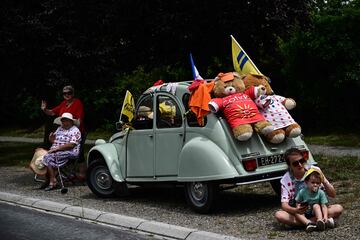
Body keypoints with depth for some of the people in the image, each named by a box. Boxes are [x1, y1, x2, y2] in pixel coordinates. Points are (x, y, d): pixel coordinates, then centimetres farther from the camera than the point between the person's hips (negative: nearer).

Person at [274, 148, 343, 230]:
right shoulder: (286, 180, -8)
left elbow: (333, 195, -6)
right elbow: (284, 204, -13)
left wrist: (324, 181, -25)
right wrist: (295, 210, -35)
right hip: (298, 213, 0)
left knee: (338, 208, -24)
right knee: (278, 215, -30)